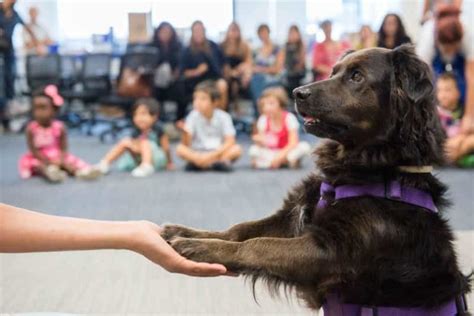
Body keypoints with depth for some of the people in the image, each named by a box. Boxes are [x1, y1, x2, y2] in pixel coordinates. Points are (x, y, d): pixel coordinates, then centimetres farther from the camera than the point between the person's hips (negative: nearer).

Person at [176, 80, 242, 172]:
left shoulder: (223, 117, -7)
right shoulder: (193, 116, -5)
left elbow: (230, 142, -15)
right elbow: (186, 144, -10)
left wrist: (213, 155, -26)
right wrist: (185, 132, -31)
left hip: (219, 152, -1)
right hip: (197, 153, 1)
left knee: (237, 149, -27)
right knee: (180, 149, -26)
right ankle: (219, 162, -36)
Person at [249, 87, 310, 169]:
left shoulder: (289, 118, -14)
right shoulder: (263, 119, -8)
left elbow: (293, 143, -19)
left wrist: (280, 155, -30)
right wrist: (260, 141, -33)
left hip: (287, 150, -2)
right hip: (271, 151, 2)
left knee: (304, 147, -30)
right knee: (253, 150, -25)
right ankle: (287, 160, -24)